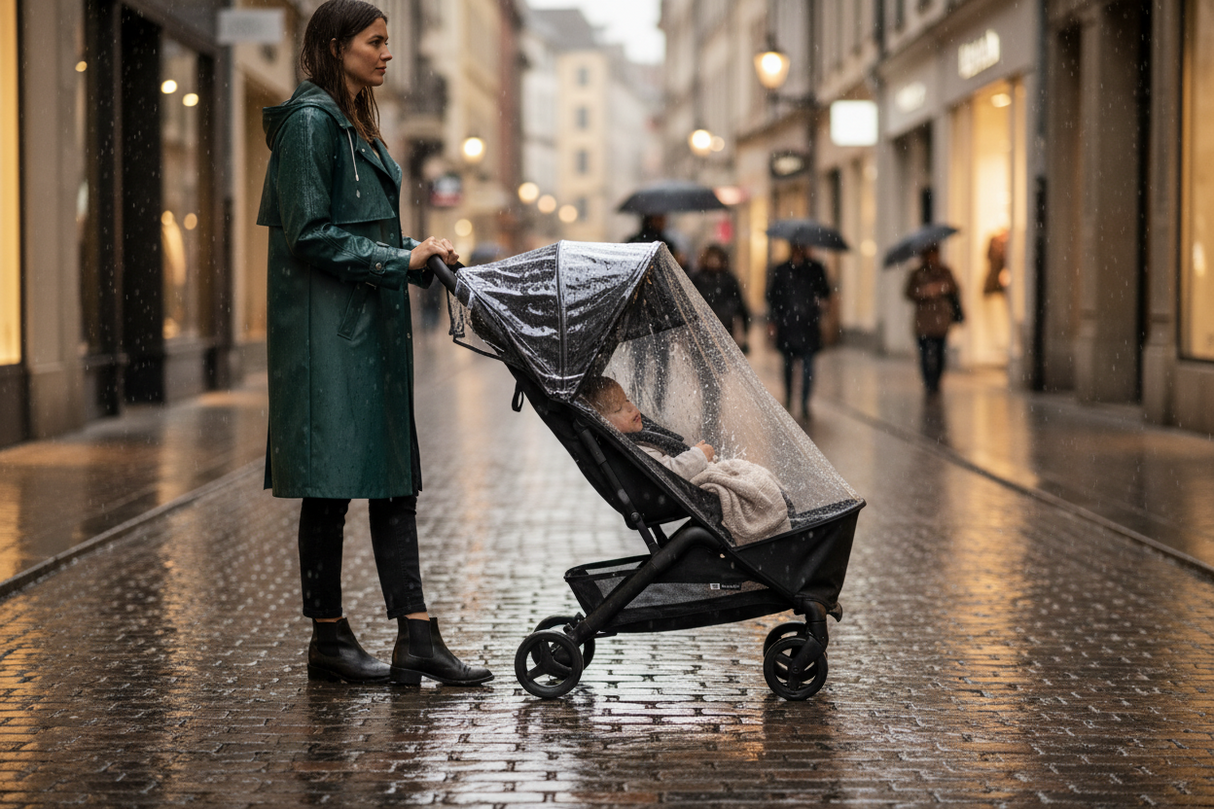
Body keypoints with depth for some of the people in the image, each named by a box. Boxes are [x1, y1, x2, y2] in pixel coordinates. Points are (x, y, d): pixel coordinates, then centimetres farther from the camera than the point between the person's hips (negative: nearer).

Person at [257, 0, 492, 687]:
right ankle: (329, 641, 6)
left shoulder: (359, 124, 18)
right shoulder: (310, 122, -10)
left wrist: (422, 256, 7)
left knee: (394, 480, 5)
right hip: (326, 328, -10)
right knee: (331, 484, -3)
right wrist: (402, 259, -16)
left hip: (373, 328, 10)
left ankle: (417, 639, 6)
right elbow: (309, 235, -17)